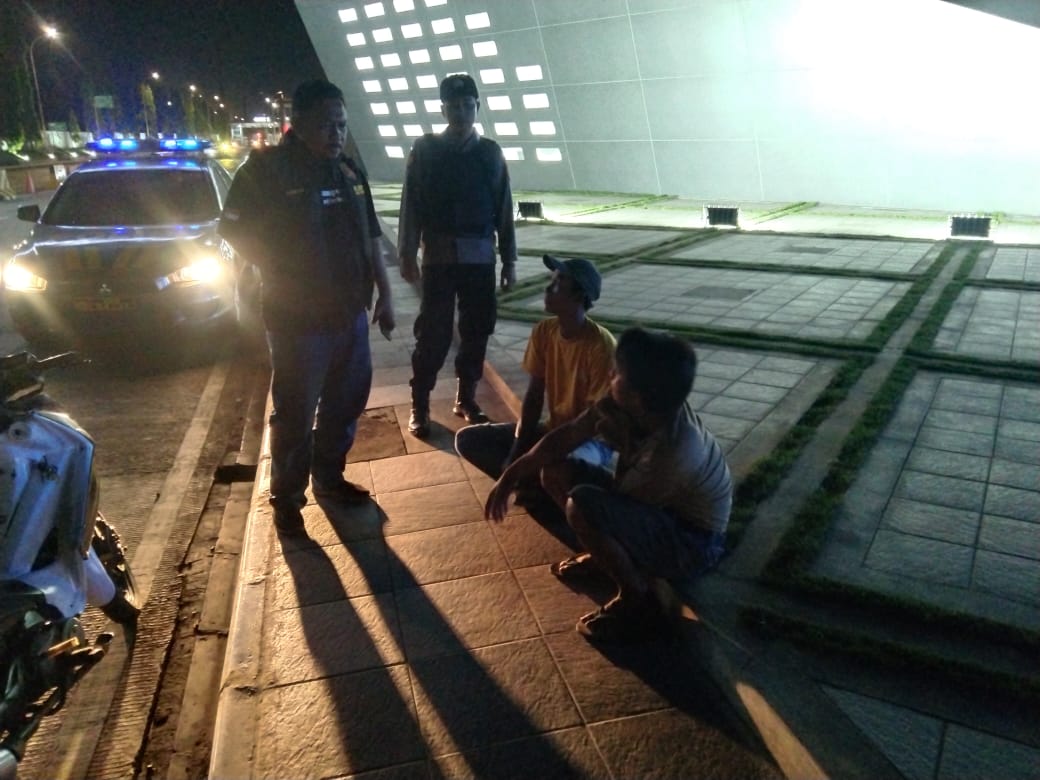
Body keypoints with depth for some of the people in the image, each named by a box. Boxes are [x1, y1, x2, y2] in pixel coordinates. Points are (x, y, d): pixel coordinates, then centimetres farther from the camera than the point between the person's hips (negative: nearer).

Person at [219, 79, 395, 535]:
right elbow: (233, 228, -4)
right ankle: (286, 497, 20)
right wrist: (277, 270, -12)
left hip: (351, 312, 6)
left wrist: (384, 293, 11)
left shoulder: (350, 171, 9)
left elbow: (370, 237, 14)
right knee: (295, 413, 3)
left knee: (346, 403, 14)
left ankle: (329, 476, 34)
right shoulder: (266, 168, -8)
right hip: (298, 318, -5)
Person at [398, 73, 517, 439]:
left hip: (480, 257, 3)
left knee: (476, 332, 7)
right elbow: (411, 205, -1)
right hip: (439, 256, -2)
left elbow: (503, 210, 8)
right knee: (433, 334, -1)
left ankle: (466, 399, 23)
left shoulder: (490, 152, 7)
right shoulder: (425, 149, 0)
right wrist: (407, 253, -7)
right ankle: (419, 406, 11)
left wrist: (509, 259, 6)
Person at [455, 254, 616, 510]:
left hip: (591, 439, -6)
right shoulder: (543, 331, -5)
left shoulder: (601, 346, -24)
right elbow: (534, 395, -1)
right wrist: (517, 449, -13)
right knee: (468, 439, -3)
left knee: (553, 471, -41)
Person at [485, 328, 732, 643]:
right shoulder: (624, 408, -16)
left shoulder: (673, 454, -37)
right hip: (665, 510, 8)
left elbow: (618, 501, -21)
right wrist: (510, 476, -5)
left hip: (691, 545, -8)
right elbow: (565, 437, -5)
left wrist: (625, 443, -18)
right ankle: (601, 555, 21)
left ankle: (639, 603, -9)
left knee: (582, 506, -30)